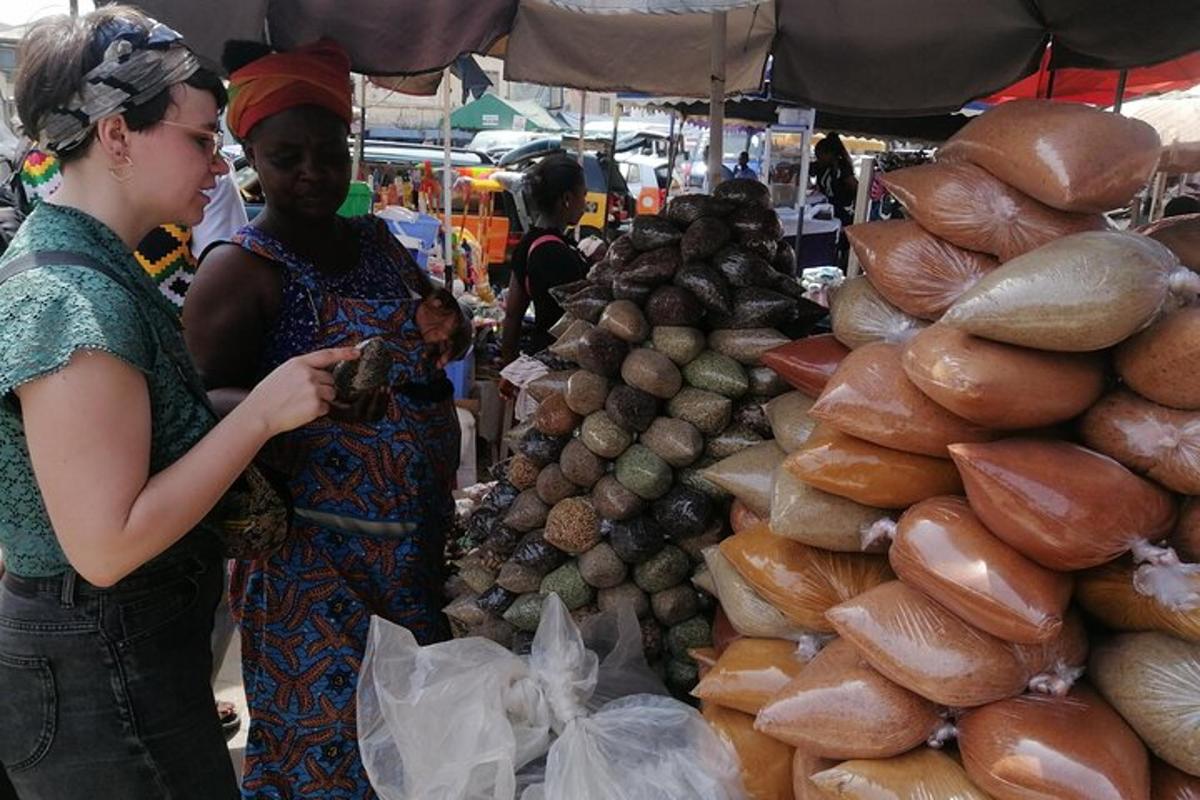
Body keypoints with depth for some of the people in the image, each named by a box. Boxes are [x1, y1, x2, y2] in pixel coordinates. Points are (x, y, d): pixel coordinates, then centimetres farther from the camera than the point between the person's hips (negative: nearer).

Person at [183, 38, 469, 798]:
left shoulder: (377, 238, 7)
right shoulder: (242, 268, -11)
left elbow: (447, 343, 17)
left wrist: (445, 328, -6)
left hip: (423, 531, 6)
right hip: (320, 552, -6)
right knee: (329, 738, 7)